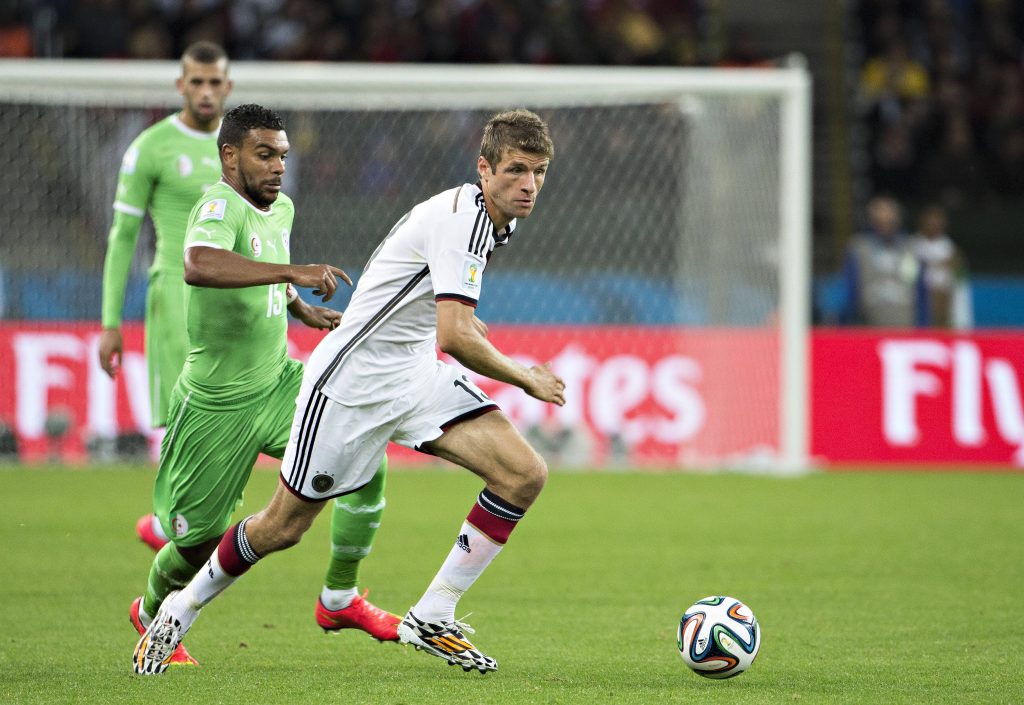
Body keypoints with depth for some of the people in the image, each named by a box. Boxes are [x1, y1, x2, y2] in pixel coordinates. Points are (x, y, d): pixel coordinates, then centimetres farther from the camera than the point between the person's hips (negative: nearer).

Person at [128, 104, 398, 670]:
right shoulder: (220, 207, -21)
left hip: (277, 384, 7)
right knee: (198, 541, 2)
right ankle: (152, 614, 36)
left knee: (366, 457, -14)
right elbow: (199, 266, -46)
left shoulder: (280, 208, 6)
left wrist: (302, 309, 16)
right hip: (217, 404, -7)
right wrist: (293, 272, -49)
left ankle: (340, 599, 1)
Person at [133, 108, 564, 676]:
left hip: (415, 375, 8)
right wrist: (528, 380, -21)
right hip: (351, 379, -8)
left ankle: (431, 619, -3)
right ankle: (179, 611, 29)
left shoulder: (490, 219, 5)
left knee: (523, 475, -11)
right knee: (282, 528, 3)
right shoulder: (460, 217, -24)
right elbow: (455, 337, -32)